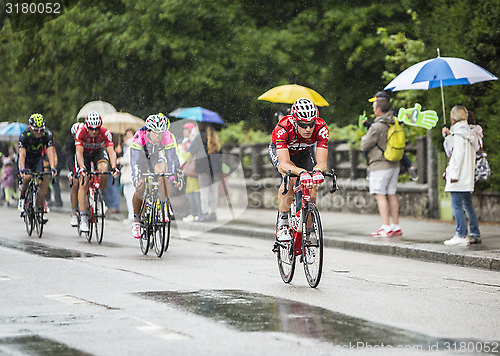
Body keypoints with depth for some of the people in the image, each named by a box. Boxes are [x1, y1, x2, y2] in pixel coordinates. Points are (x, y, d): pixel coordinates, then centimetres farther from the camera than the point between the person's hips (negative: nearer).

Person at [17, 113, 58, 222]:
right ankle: (22, 196, 1)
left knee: (41, 183, -17)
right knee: (27, 177, -28)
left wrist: (52, 168, -47)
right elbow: (22, 154, -37)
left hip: (39, 158, 1)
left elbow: (50, 152, -33)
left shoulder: (47, 135, -26)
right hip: (26, 159, -1)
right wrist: (22, 169, -52)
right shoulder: (24, 135, -30)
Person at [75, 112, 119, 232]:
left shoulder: (105, 133, -29)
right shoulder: (80, 132, -32)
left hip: (98, 152, 1)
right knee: (84, 183, -16)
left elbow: (111, 151, -35)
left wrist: (114, 167, -51)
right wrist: (82, 167, -54)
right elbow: (79, 152, -38)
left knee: (103, 169, -32)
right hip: (84, 154, -1)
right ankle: (83, 217, -14)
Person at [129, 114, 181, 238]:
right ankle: (136, 220, 0)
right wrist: (136, 178, -52)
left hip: (157, 156, 1)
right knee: (140, 186, -16)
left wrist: (173, 177, -44)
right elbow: (134, 160, -39)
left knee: (160, 171, -30)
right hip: (141, 155, -1)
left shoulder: (168, 137, -32)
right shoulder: (139, 136, -37)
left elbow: (172, 158, -31)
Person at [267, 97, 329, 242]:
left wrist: (317, 171, -63)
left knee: (312, 189, -13)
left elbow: (321, 163, -39)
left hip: (305, 152, 3)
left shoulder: (321, 128, -35)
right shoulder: (283, 128, -41)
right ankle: (282, 224, -20)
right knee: (290, 178, -32)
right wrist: (302, 172, -66)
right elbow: (285, 164, -47)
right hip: (279, 151, -3)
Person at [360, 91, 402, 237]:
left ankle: (386, 227, -11)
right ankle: (396, 226, 12)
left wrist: (365, 137, 12)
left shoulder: (377, 127, -18)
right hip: (394, 165, 8)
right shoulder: (395, 123, 6)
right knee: (391, 195, 11)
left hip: (380, 166, -8)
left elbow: (364, 146, -10)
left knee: (380, 195, -5)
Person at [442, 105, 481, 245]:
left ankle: (461, 235, -11)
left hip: (459, 176, -9)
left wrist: (454, 174, -17)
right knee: (467, 205, 13)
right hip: (468, 176, 9)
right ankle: (475, 235, 14)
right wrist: (448, 136, 23)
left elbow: (458, 154, -18)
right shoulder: (469, 133, 16)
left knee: (456, 205, -8)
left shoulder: (458, 133, -11)